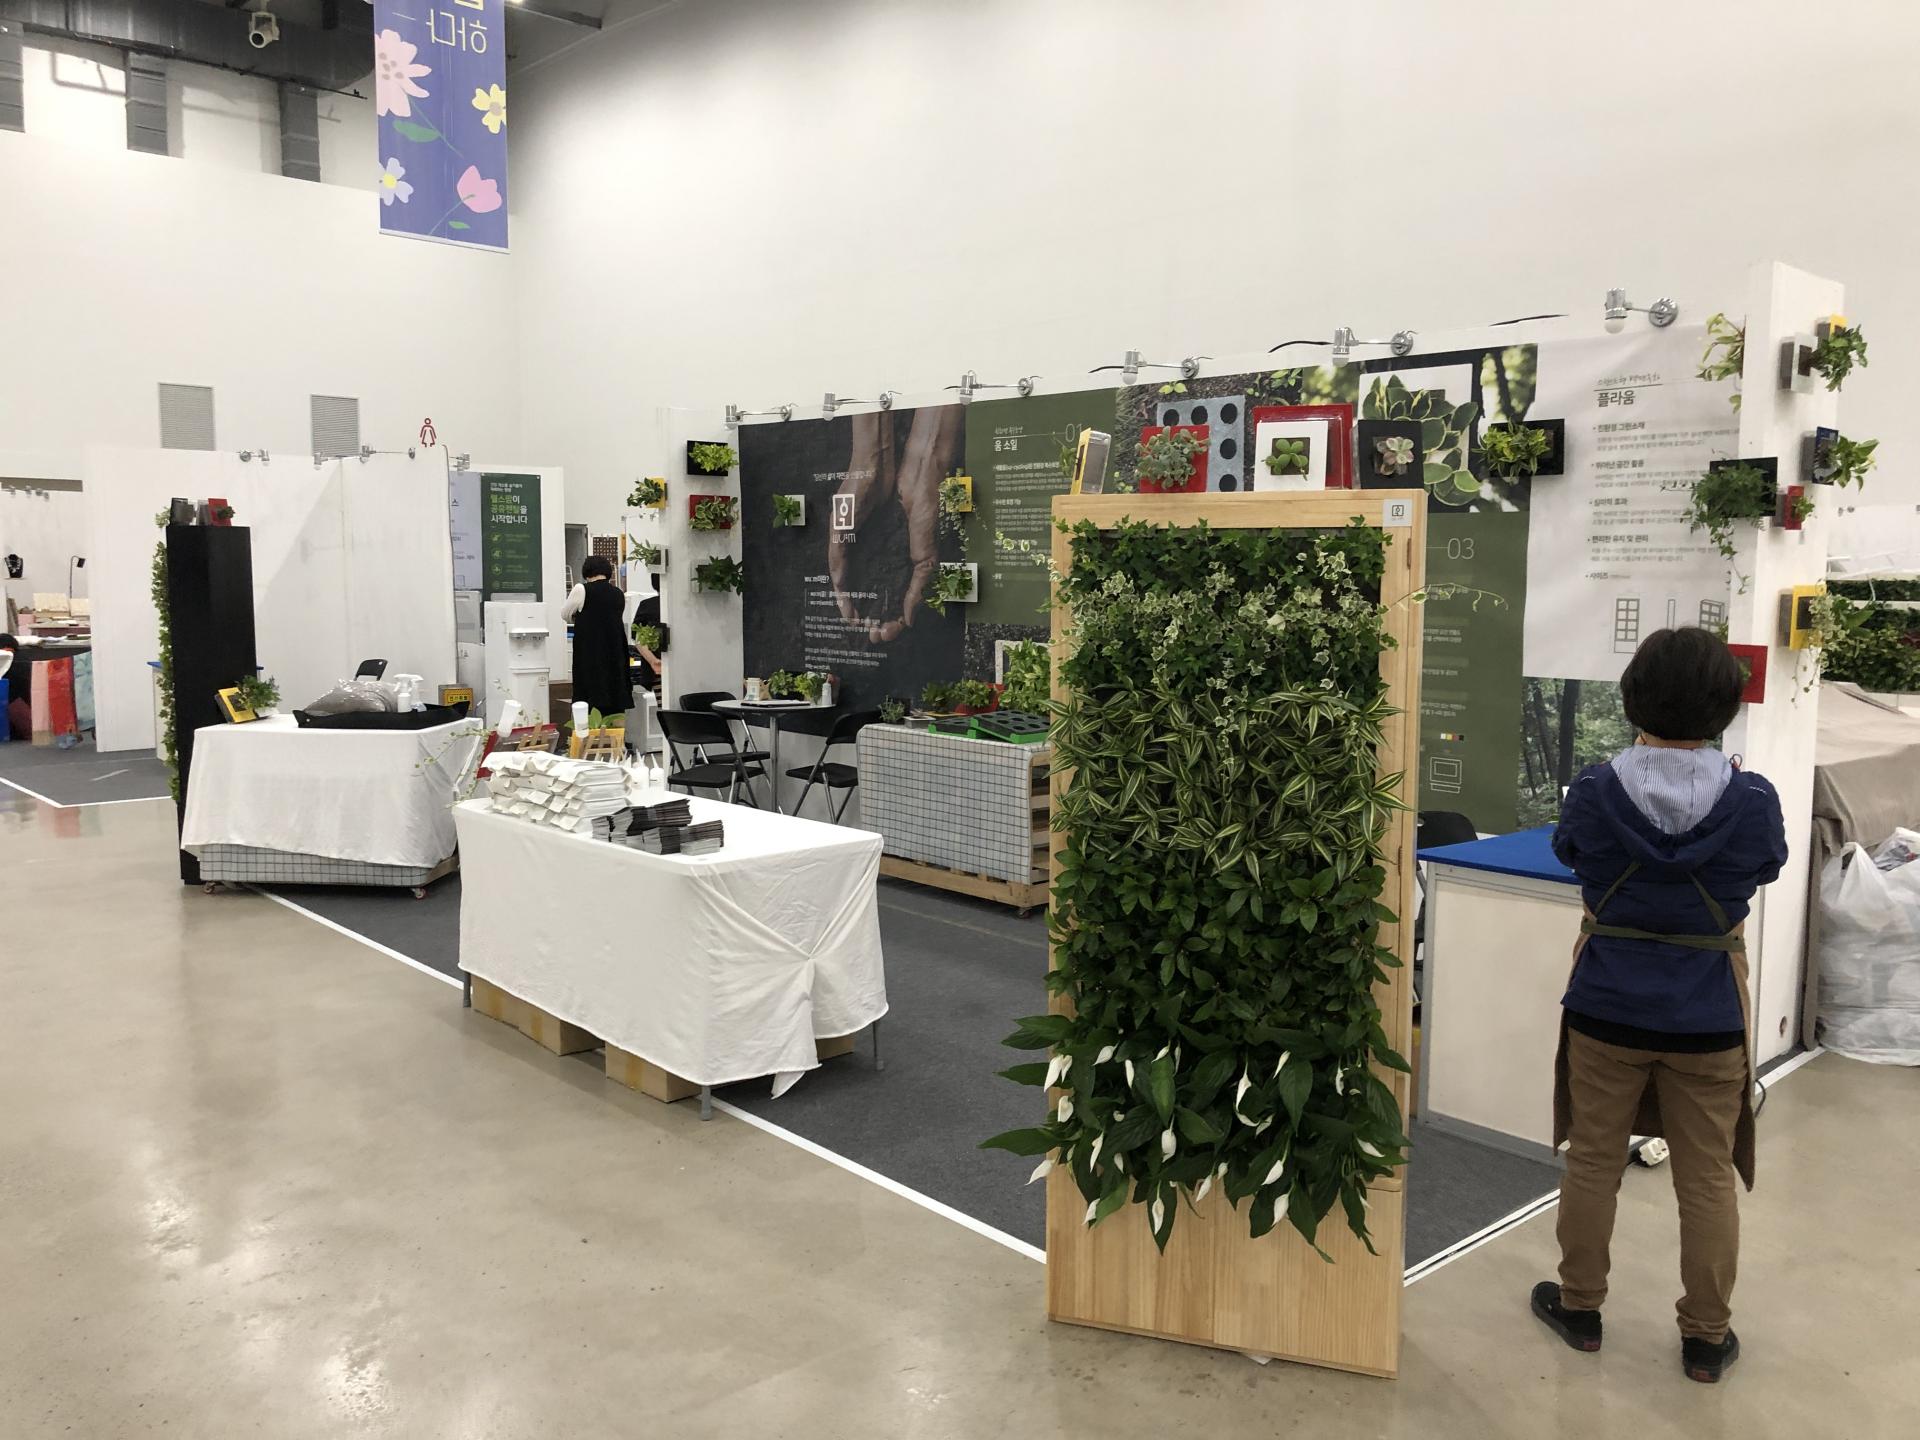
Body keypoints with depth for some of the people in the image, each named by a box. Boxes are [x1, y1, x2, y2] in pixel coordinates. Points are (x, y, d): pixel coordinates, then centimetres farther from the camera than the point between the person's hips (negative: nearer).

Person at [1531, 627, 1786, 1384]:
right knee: (1707, 1179, 15)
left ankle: (1579, 1306, 32)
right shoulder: (1752, 800, -16)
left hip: (1606, 1008, 0)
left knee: (1592, 1161, 16)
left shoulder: (1595, 791, -16)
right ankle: (1706, 1337, 28)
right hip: (1706, 1017, 0)